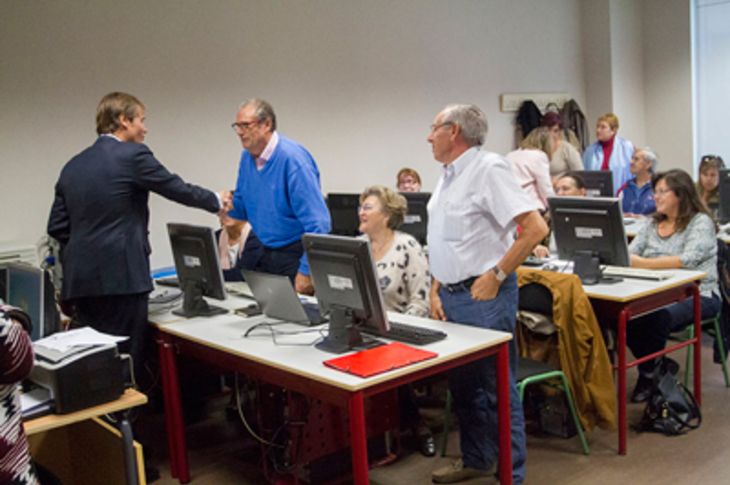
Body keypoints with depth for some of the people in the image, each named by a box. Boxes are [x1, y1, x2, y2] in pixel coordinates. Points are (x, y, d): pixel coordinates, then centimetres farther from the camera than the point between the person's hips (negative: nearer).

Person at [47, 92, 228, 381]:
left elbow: (57, 227, 13)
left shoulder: (73, 165, 13)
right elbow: (178, 189, 2)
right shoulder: (133, 155, -6)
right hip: (121, 276, -7)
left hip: (80, 279, 7)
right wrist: (216, 201, 19)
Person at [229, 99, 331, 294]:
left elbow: (318, 223, -24)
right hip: (266, 254, 7)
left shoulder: (293, 158, -21)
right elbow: (240, 204, 20)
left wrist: (306, 271, -24)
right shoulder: (247, 156, 4)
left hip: (296, 255, -7)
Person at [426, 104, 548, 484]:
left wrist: (496, 276, -18)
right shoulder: (449, 176, 12)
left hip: (482, 297, -9)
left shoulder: (488, 169, -14)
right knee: (462, 382, 17)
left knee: (498, 388, 1)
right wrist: (436, 291, 9)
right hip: (451, 297, 9)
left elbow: (535, 227, -21)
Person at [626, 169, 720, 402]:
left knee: (659, 317, -35)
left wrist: (642, 262, -28)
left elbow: (688, 260, -20)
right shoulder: (653, 224, 17)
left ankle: (648, 372, -8)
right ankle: (659, 367, -3)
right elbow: (630, 253, 7)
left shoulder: (701, 222, -3)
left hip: (697, 295, -5)